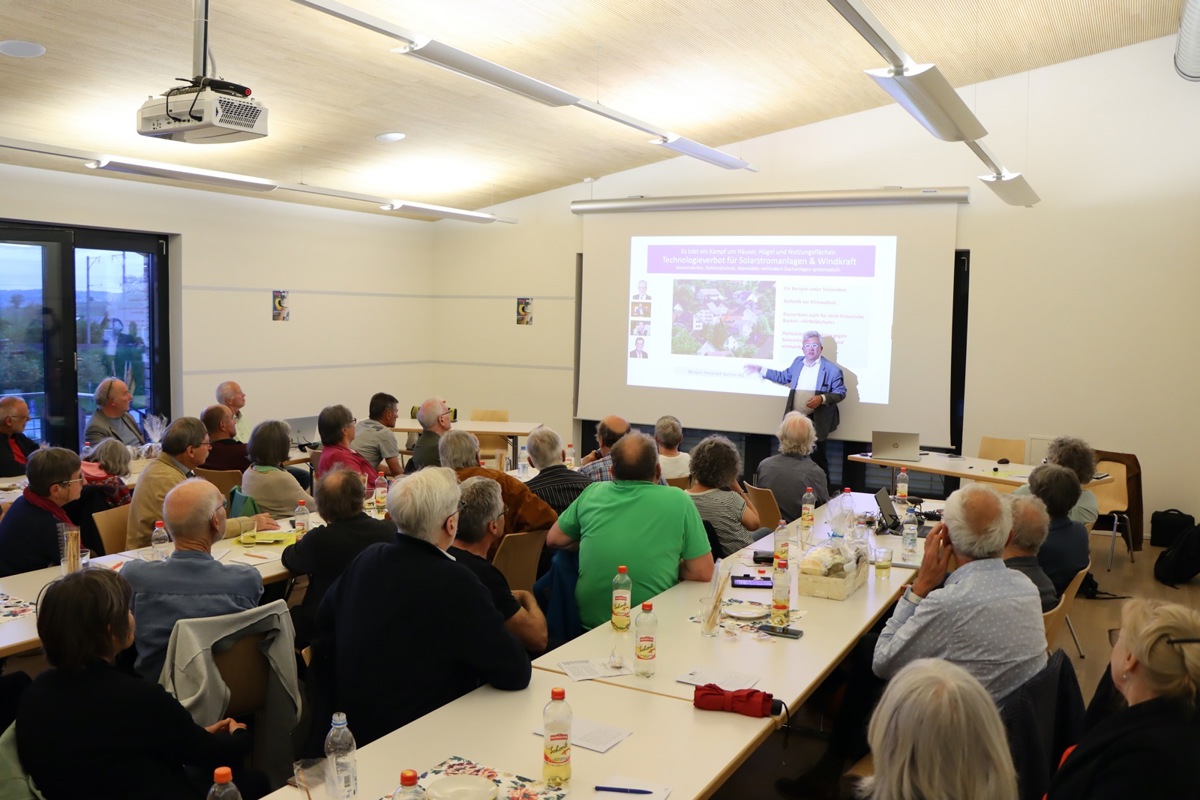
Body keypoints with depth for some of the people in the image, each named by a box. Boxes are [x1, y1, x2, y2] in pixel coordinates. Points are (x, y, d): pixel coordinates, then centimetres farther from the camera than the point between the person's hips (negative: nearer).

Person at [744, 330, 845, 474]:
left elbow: (840, 392, -7)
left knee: (817, 459, 2)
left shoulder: (832, 369, -9)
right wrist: (761, 370, 20)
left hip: (815, 422, -5)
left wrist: (822, 398, -24)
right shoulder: (798, 362, 10)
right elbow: (784, 377, 24)